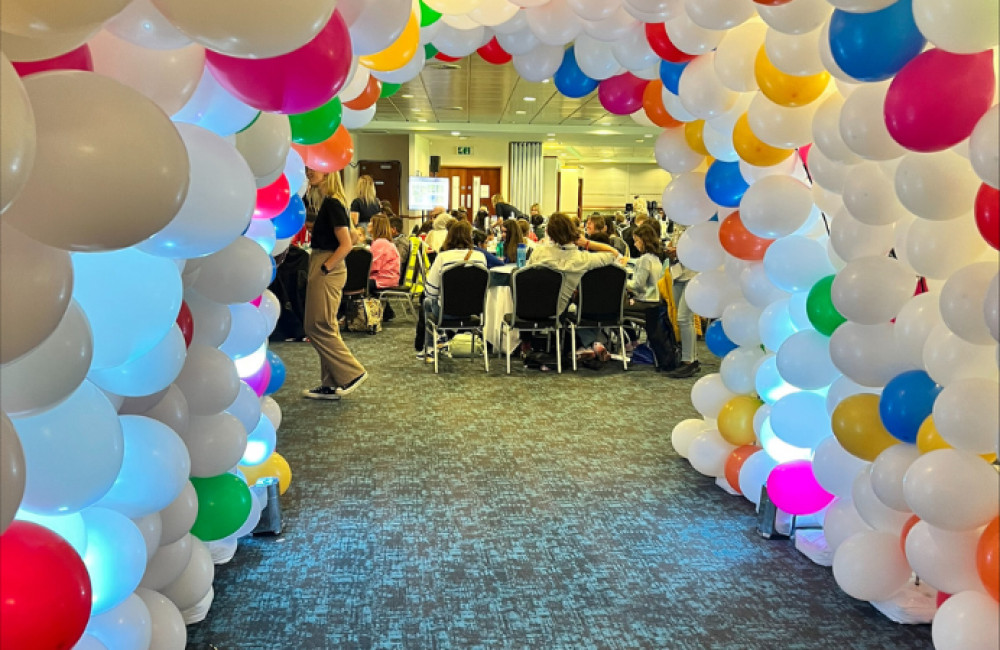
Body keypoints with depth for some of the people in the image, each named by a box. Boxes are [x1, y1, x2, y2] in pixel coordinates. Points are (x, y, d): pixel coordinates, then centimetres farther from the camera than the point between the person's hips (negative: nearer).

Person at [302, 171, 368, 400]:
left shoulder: (332, 205, -15)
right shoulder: (330, 203, 14)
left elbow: (346, 244, -21)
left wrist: (325, 268, -18)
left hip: (327, 272, -10)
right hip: (323, 270, 10)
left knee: (319, 327, -5)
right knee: (325, 327, 12)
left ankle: (353, 373, 1)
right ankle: (330, 385, 18)